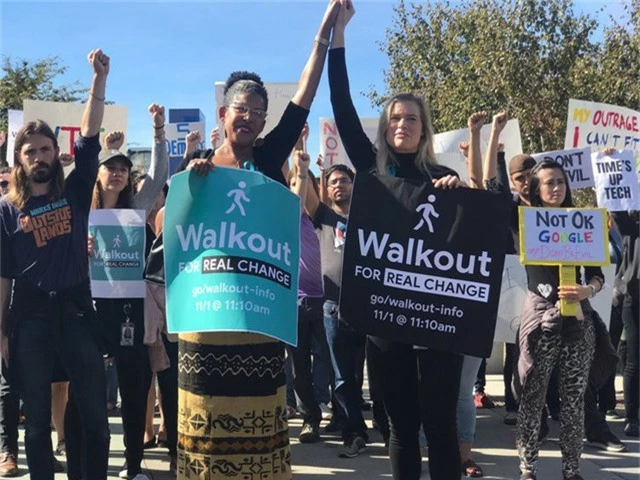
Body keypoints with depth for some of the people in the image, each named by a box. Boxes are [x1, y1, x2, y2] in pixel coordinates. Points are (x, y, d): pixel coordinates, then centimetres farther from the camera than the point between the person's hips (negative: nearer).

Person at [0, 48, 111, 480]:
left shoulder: (75, 193, 6)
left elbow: (89, 138, -4)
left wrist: (100, 79, -12)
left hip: (76, 310, 1)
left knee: (95, 411, 5)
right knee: (38, 417, 9)